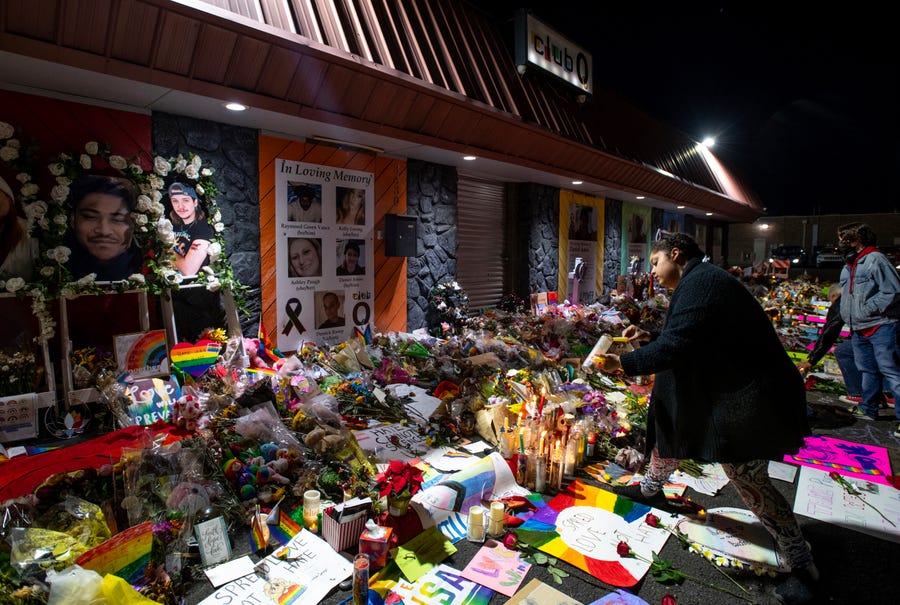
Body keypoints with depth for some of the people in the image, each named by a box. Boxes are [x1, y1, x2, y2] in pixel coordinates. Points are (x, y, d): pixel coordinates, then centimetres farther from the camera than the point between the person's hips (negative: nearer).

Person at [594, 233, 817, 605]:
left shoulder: (698, 283, -22)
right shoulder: (702, 280, 12)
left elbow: (674, 349, -29)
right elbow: (689, 339, 19)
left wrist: (623, 363, -22)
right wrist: (649, 338, 10)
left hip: (749, 398, -11)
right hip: (727, 389, 11)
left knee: (747, 477, -3)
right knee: (671, 424, 19)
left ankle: (802, 565, 17)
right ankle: (650, 490, 42)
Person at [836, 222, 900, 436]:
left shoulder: (876, 259, -11)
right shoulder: (848, 267, 16)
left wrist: (869, 309, -17)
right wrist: (849, 319, 15)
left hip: (881, 327, -9)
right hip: (858, 329, 9)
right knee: (867, 371, 15)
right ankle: (868, 410, 25)